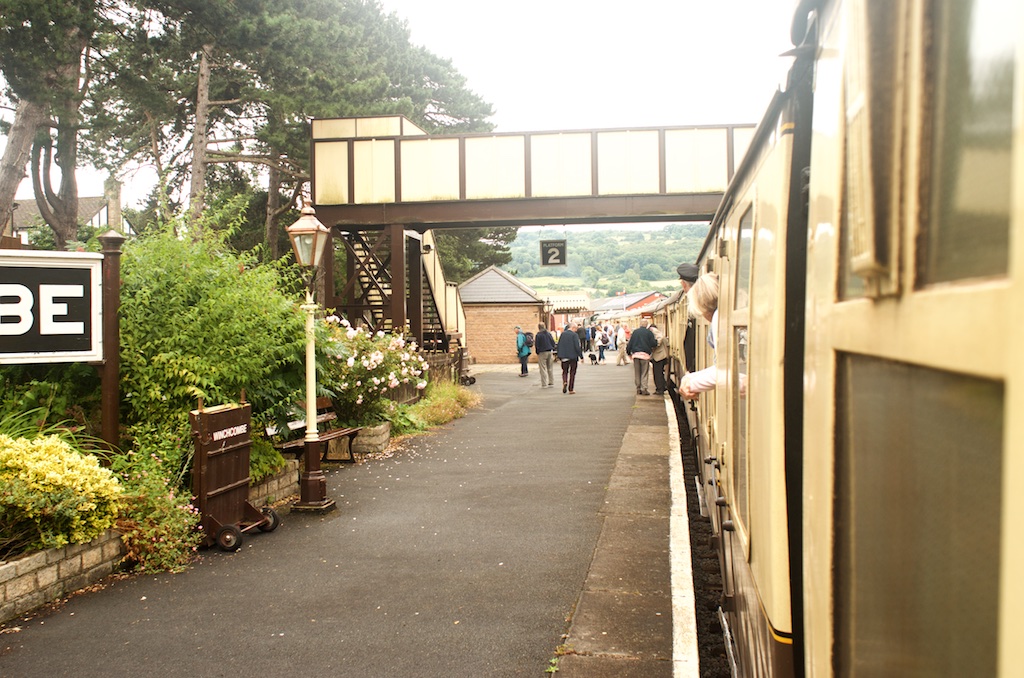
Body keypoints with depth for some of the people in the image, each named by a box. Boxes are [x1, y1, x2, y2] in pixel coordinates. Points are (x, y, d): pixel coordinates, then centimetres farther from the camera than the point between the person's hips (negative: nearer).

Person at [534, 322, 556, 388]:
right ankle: (551, 383, 14)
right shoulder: (549, 334, 7)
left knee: (543, 369, -2)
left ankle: (544, 384, -3)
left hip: (542, 353, -5)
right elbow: (553, 343, 11)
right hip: (550, 352, 5)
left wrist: (537, 353, 1)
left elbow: (537, 345, -9)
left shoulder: (538, 335, -10)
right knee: (550, 368, 12)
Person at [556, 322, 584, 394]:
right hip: (573, 356, -4)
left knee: (565, 371, 16)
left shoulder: (562, 334, 3)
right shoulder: (574, 335, -12)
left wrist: (559, 356, 17)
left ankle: (564, 382, -13)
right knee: (572, 372, 7)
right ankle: (571, 390, 8)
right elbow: (577, 347, -15)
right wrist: (581, 356, -7)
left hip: (564, 356, 4)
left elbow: (558, 345, 8)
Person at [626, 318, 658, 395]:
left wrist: (628, 352, 20)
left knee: (637, 373, 11)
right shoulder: (649, 332, -3)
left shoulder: (635, 332, 8)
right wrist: (657, 341, 14)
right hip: (645, 354, -3)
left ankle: (638, 389, 14)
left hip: (635, 354, 3)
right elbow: (653, 343, -8)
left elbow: (630, 343, 10)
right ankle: (644, 389, -4)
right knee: (644, 373, 1)